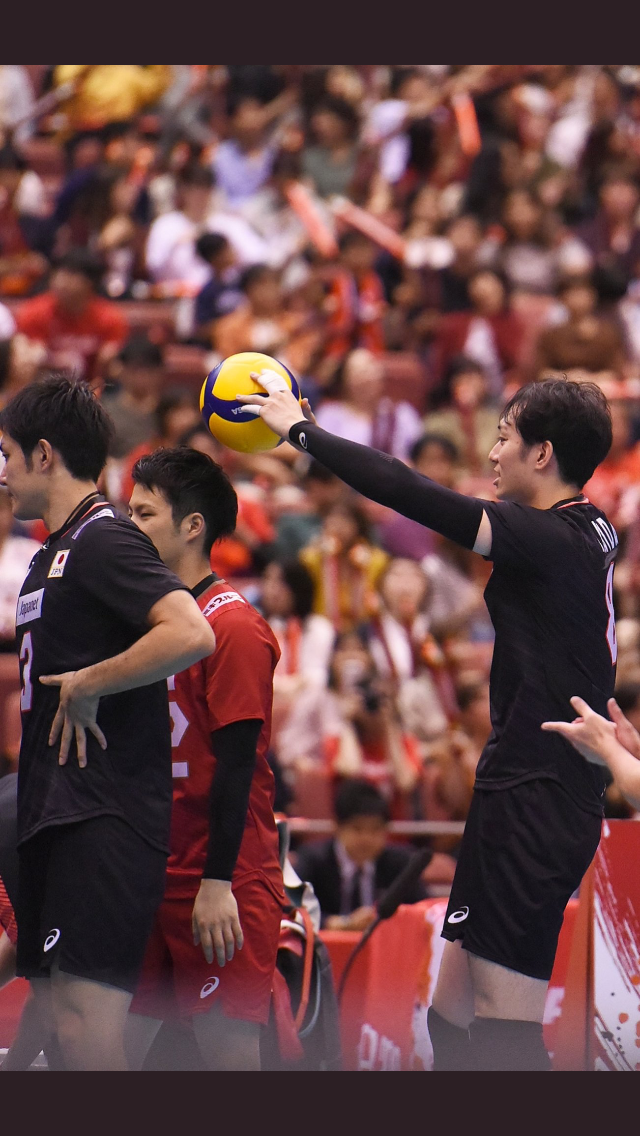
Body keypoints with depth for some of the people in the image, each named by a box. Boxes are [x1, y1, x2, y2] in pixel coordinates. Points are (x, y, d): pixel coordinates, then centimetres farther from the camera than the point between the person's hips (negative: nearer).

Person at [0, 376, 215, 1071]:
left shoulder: (103, 542, -12)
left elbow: (190, 635, -26)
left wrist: (85, 685, -19)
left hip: (105, 823, -10)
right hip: (57, 818, 10)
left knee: (84, 1018, -16)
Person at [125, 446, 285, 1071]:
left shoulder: (233, 625, -11)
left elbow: (237, 763, -16)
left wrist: (218, 884, -20)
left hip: (219, 885, -8)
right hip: (151, 876, 8)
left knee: (226, 1041, -7)